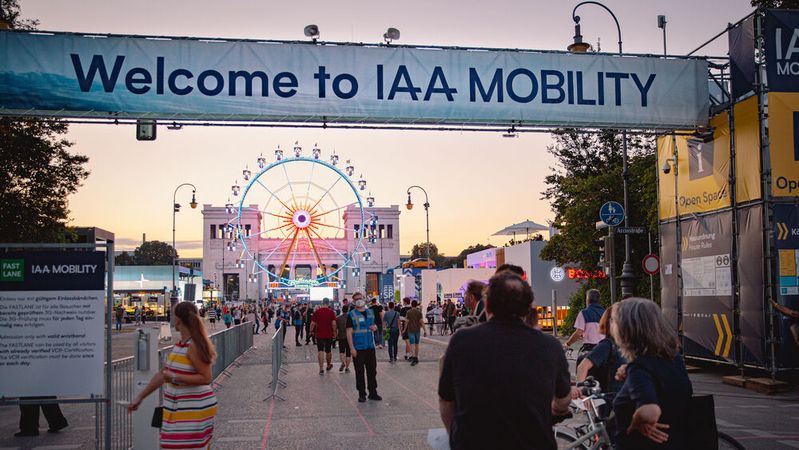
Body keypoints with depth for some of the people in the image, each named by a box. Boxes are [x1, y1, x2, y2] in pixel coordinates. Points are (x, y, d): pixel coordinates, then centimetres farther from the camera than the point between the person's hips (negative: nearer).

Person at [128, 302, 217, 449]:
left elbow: (206, 378, -20)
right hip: (180, 409, 9)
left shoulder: (194, 346, -17)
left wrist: (175, 378, -22)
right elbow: (163, 374, 16)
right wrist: (140, 397, 18)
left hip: (193, 410, -9)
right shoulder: (181, 344, 10)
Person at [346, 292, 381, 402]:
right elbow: (349, 332, -9)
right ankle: (361, 394, 12)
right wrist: (351, 347, -16)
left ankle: (373, 392, 19)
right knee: (359, 371, 2)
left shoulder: (370, 312, 10)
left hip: (370, 347, 5)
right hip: (358, 348, -5)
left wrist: (374, 327, -2)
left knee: (372, 370, 9)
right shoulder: (351, 314, -6)